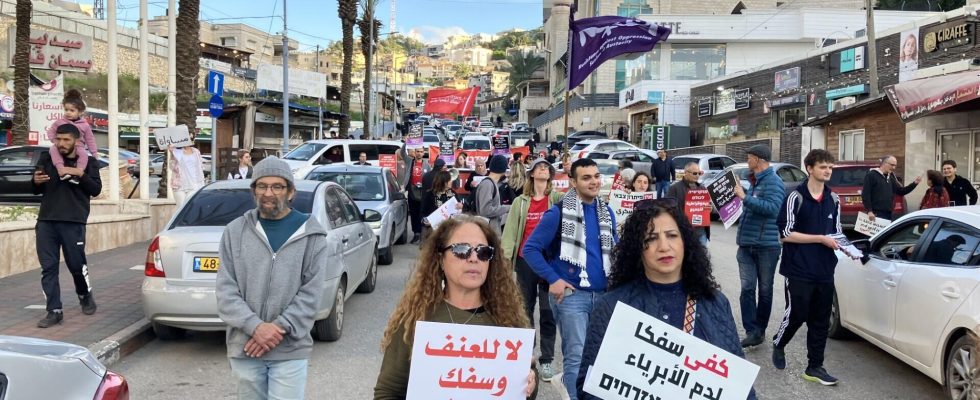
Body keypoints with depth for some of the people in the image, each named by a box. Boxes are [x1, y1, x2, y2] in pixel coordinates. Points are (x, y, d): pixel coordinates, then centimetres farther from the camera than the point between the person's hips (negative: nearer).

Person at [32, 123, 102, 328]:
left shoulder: (88, 161, 4)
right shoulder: (46, 158, 10)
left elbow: (96, 189, -4)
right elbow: (36, 190, 15)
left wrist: (80, 174, -16)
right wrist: (36, 181, -8)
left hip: (73, 222, -2)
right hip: (46, 221, 3)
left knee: (77, 265, 4)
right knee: (48, 267, 0)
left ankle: (86, 297, 30)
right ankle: (54, 311, 4)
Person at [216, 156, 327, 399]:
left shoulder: (311, 234, -1)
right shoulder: (235, 231, 4)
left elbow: (311, 294, -6)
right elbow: (225, 289, -1)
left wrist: (279, 329, -15)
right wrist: (255, 327, -14)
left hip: (290, 350, -2)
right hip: (244, 348, 2)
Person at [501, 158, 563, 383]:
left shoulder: (556, 198, 4)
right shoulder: (520, 201, 7)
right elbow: (510, 230, 3)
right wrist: (505, 256, -5)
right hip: (525, 260, 2)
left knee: (548, 311, 0)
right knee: (525, 309, 12)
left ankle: (546, 360, 6)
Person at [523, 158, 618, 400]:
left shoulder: (607, 212, 10)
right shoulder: (559, 212, -9)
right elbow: (530, 248, -10)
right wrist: (553, 280, -14)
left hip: (603, 294, 6)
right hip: (571, 294, -6)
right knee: (576, 357, -5)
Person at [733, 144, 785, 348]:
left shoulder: (773, 182, -11)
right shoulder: (755, 181, 15)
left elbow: (772, 208, -26)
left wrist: (745, 197, -25)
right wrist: (741, 195, 15)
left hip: (766, 245, -7)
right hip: (747, 244, 7)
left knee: (764, 290, 7)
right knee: (747, 289, -2)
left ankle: (759, 330, 17)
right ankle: (752, 331, -3)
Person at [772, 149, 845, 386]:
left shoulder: (834, 200, 9)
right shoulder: (796, 197, -8)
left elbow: (836, 232, 17)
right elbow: (786, 234, -12)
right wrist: (821, 239, -15)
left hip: (825, 271, 5)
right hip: (799, 270, -5)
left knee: (821, 321, 7)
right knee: (796, 315, -1)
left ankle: (814, 367, 16)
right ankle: (778, 345, 28)